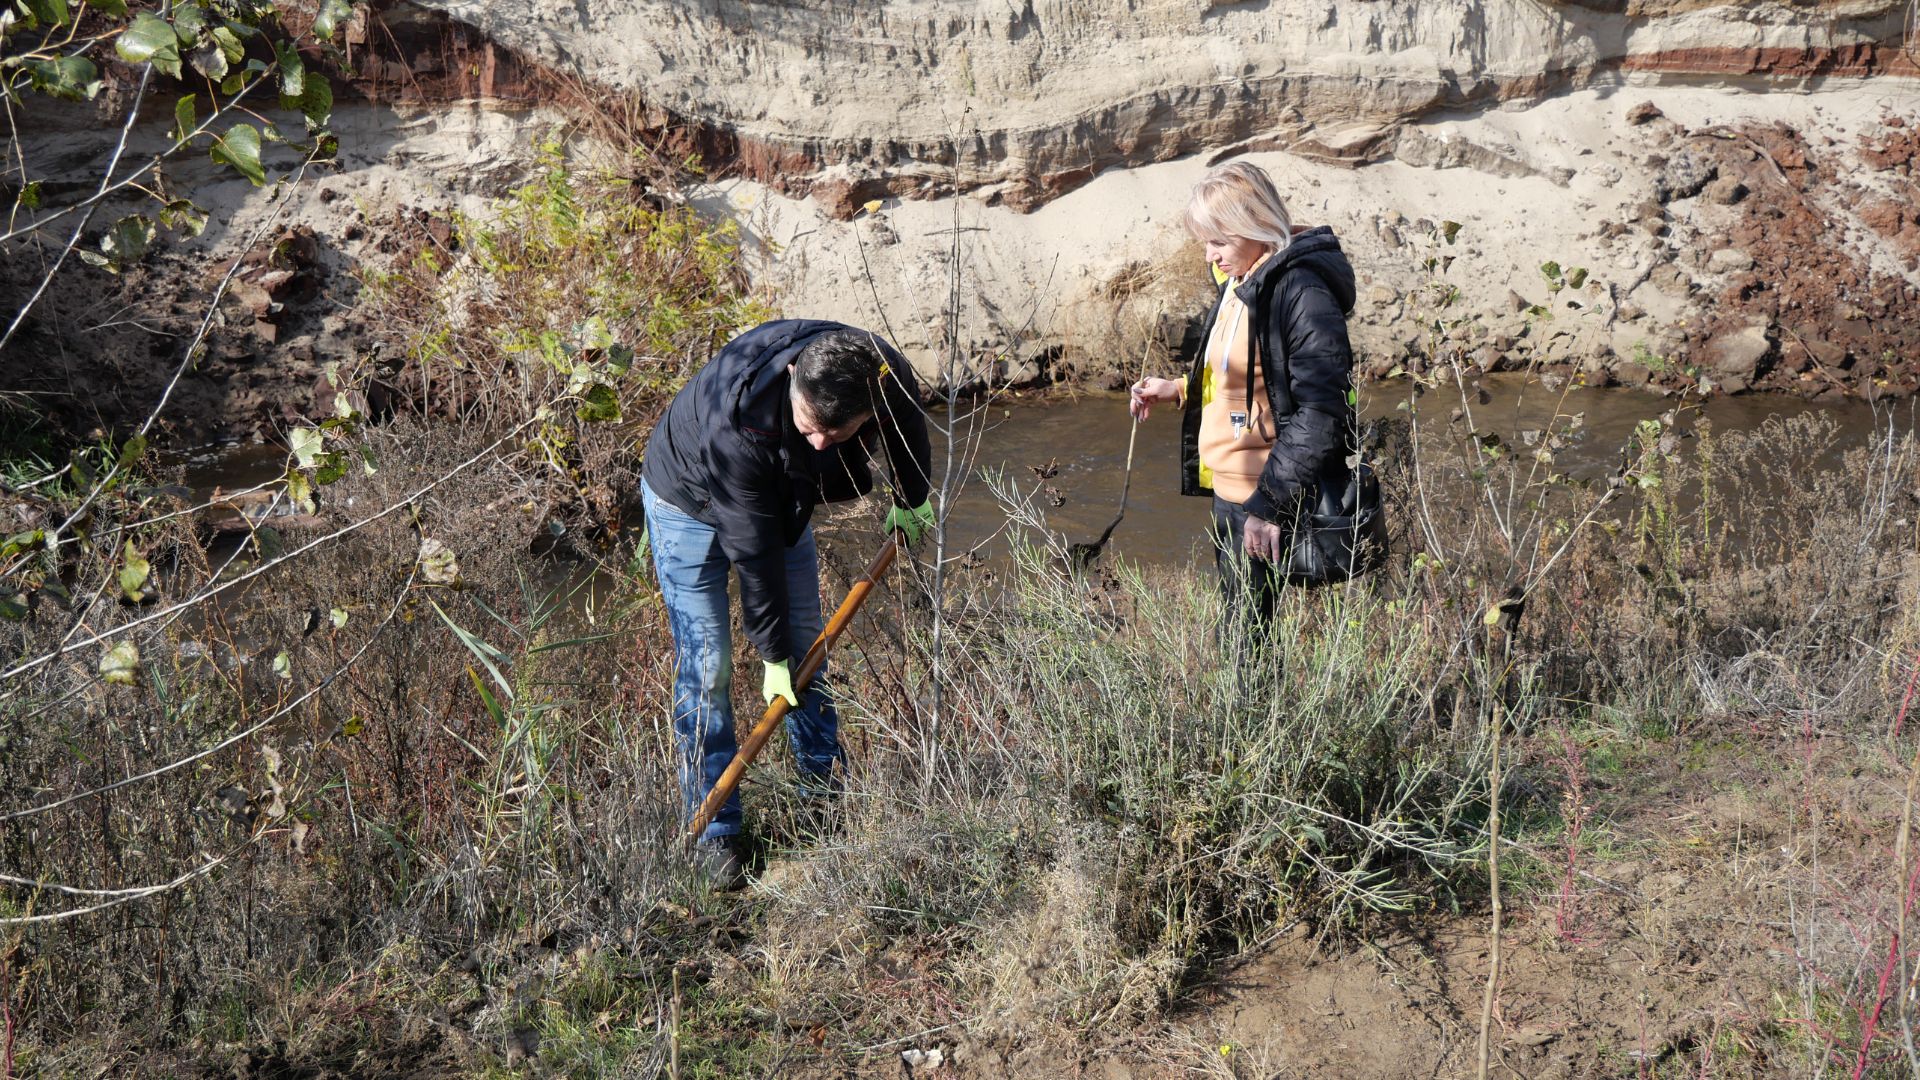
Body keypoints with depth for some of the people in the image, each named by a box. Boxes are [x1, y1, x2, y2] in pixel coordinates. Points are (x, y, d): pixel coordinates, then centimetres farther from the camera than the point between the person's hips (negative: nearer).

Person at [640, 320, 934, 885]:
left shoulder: (888, 377, -30)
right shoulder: (733, 424, -44)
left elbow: (908, 424, -2)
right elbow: (751, 550, -33)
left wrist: (911, 499, 16)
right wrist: (772, 654, -22)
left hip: (781, 495, 5)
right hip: (689, 502, -5)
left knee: (806, 648, 10)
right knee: (706, 665, -8)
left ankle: (826, 783, 27)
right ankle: (714, 828, 3)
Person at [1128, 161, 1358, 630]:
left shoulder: (1302, 292, -19)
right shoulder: (1239, 282, 11)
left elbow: (1320, 411, -23)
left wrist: (1269, 504, -24)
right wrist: (1179, 390, 13)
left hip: (1267, 502, -9)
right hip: (1228, 487, 10)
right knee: (1237, 619, 17)